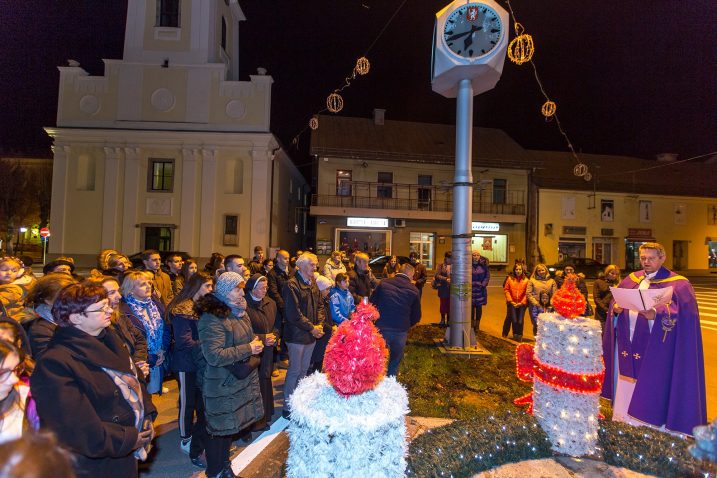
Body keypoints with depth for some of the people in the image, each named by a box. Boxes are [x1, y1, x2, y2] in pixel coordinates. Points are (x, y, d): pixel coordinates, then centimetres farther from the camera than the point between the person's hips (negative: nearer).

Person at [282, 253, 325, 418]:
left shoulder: (313, 283, 8)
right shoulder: (292, 285, -17)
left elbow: (320, 305, 11)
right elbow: (293, 314, -21)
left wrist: (320, 324, -4)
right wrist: (311, 328, -16)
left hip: (311, 335, 8)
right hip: (297, 335, -8)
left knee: (304, 369, 18)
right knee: (294, 371, 3)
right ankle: (288, 407, 17)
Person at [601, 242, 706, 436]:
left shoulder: (678, 284, -3)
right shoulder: (630, 280, 12)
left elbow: (681, 313, -16)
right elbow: (615, 303, 13)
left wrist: (656, 314, -32)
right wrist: (616, 309, -9)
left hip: (654, 351, -5)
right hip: (628, 346, 5)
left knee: (650, 391, 0)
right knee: (626, 388, 12)